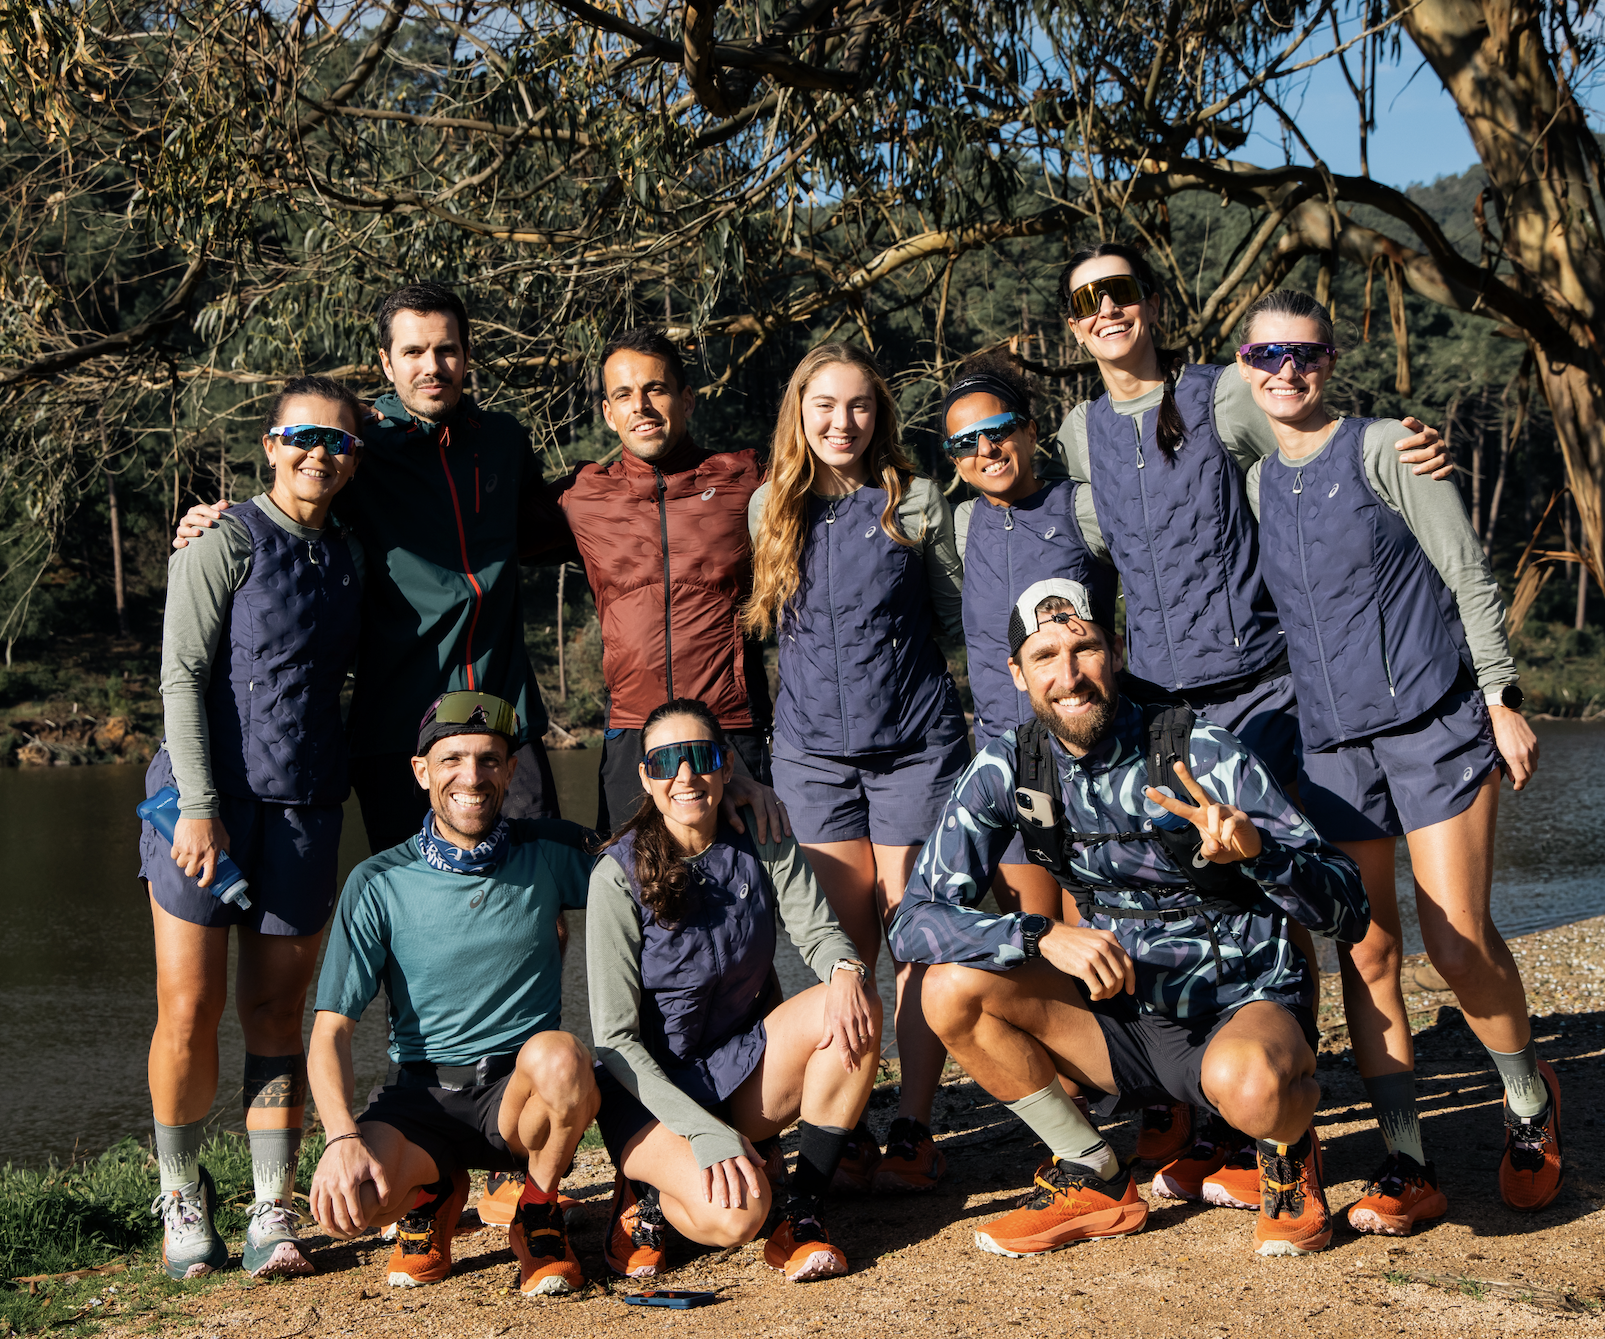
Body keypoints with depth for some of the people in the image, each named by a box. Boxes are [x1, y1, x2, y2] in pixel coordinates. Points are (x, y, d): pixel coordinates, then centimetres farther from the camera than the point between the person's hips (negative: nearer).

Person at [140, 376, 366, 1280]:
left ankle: (275, 1214, 11)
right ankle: (182, 1196, 17)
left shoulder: (352, 559, 12)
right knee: (190, 1011, -1)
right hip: (206, 801, -4)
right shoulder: (226, 543, -4)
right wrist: (199, 808, -14)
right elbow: (182, 677, -8)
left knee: (276, 1013, 6)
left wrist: (344, 782, 12)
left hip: (305, 808, 4)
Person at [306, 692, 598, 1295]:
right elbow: (330, 1031, -8)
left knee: (560, 1056, -36)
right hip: (420, 1093, 0)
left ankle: (539, 1211, -3)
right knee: (345, 1205, -31)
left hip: (520, 1090, 0)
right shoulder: (380, 884, -4)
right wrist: (343, 1138, -24)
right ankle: (433, 1189, 9)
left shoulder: (551, 855, 0)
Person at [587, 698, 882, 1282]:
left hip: (742, 1069, 5)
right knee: (736, 1215, -32)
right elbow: (614, 1038, -16)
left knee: (855, 1008, -24)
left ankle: (801, 1215, -15)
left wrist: (846, 970, -36)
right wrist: (707, 1134, -27)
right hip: (651, 1088, -5)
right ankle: (645, 1190, 3)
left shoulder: (762, 846, -1)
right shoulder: (620, 874, -15)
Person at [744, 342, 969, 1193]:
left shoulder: (915, 502, 2)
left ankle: (914, 1129, 4)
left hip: (915, 741, -2)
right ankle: (844, 1130, 7)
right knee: (844, 941, 2)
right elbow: (758, 624, 17)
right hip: (813, 746, 2)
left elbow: (960, 613, 13)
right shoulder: (768, 509, 8)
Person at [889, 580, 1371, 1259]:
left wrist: (1256, 850, -39)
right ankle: (1097, 1182, 2)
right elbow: (916, 920, -13)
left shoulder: (1202, 754, -17)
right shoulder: (1007, 769, -6)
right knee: (952, 988, -17)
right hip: (1123, 1015, 4)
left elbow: (1348, 911, -18)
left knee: (1246, 1083, -39)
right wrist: (1045, 937, -28)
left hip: (1246, 1005, -4)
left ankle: (1288, 1153, 1)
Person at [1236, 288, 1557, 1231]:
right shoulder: (1253, 484, 11)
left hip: (1437, 722, -4)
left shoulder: (1383, 448, -2)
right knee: (1366, 954, 1)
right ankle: (1408, 1166, 8)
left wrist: (1502, 700, -6)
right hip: (1332, 744, 5)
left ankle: (1532, 1106, 20)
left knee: (1459, 941, -7)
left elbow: (1468, 574, -2)